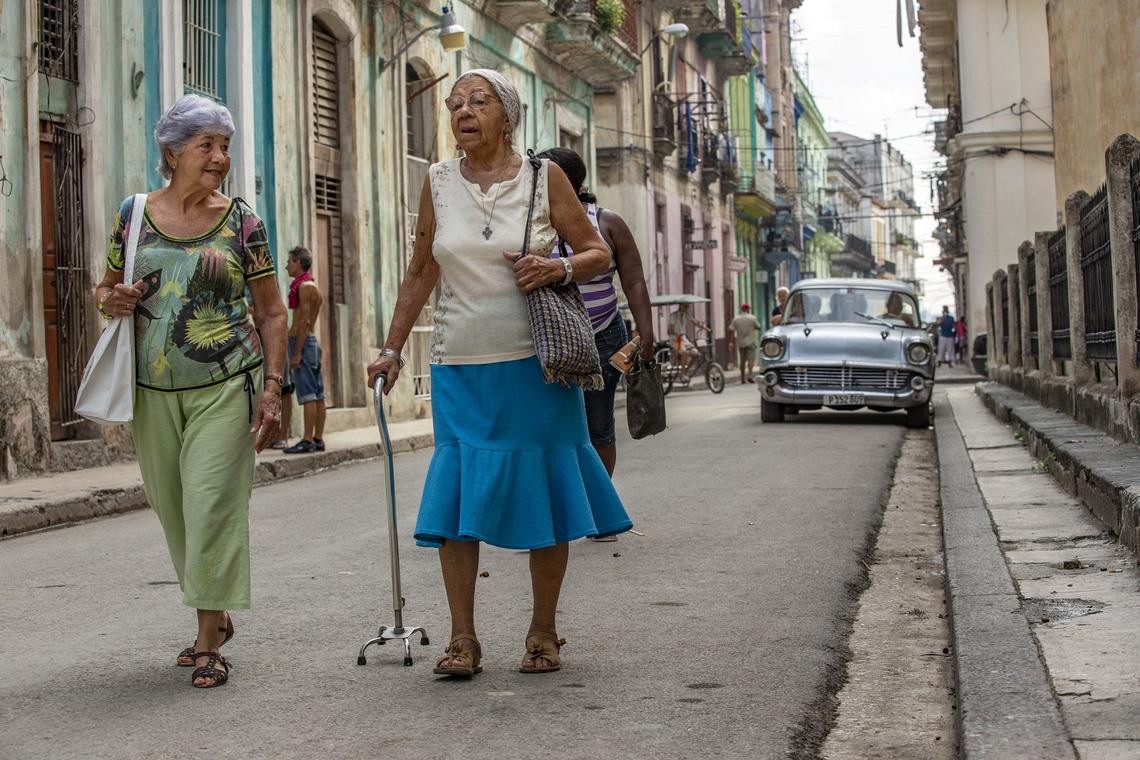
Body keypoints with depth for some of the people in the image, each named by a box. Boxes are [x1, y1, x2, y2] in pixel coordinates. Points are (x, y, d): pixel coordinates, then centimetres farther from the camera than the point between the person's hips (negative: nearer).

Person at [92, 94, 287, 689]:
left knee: (213, 505, -8)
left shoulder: (241, 221, 1)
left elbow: (271, 311, 3)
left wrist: (272, 387, -5)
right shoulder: (135, 214, 6)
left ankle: (208, 642, 1)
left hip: (225, 385, -3)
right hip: (153, 389, 3)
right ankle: (216, 614, 30)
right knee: (172, 507, 10)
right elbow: (105, 288, 17)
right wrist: (110, 300, -7)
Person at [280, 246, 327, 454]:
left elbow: (305, 322, -18)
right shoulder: (313, 286, 19)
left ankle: (308, 440, -14)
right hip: (312, 342, 10)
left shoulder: (304, 286, -11)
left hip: (303, 343, -10)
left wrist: (297, 353, -20)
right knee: (317, 395, 7)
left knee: (307, 394, -11)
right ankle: (318, 439, 9)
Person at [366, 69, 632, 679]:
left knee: (542, 490, 3)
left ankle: (543, 633, 16)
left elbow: (599, 253, 5)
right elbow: (421, 274, 13)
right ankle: (462, 638, 4)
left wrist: (560, 268, -15)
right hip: (460, 366, 2)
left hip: (535, 362, -2)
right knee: (456, 497, -3)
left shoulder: (544, 177, 1)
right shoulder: (439, 181, 7)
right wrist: (392, 349, 10)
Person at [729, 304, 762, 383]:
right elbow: (758, 327, 1)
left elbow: (731, 330, -4)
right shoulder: (752, 318, -3)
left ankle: (743, 378, 11)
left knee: (742, 361, 9)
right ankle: (749, 374, -22)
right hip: (750, 342, -3)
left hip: (740, 343, 3)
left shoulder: (736, 319, 3)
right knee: (751, 359, -6)